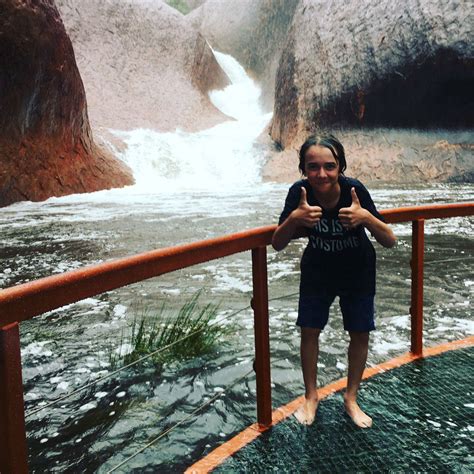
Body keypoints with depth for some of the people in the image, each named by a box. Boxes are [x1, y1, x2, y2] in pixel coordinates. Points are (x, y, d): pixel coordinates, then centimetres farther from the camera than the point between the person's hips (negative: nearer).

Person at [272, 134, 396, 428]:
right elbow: (277, 244, -24)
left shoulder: (355, 190, -30)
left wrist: (366, 218, -46)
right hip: (317, 270, 1)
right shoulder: (299, 193, -27)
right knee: (310, 330, 4)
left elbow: (390, 241, -26)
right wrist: (294, 219, -43)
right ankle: (311, 397, 26)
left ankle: (351, 399, 28)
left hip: (358, 272, 0)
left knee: (360, 333, 6)